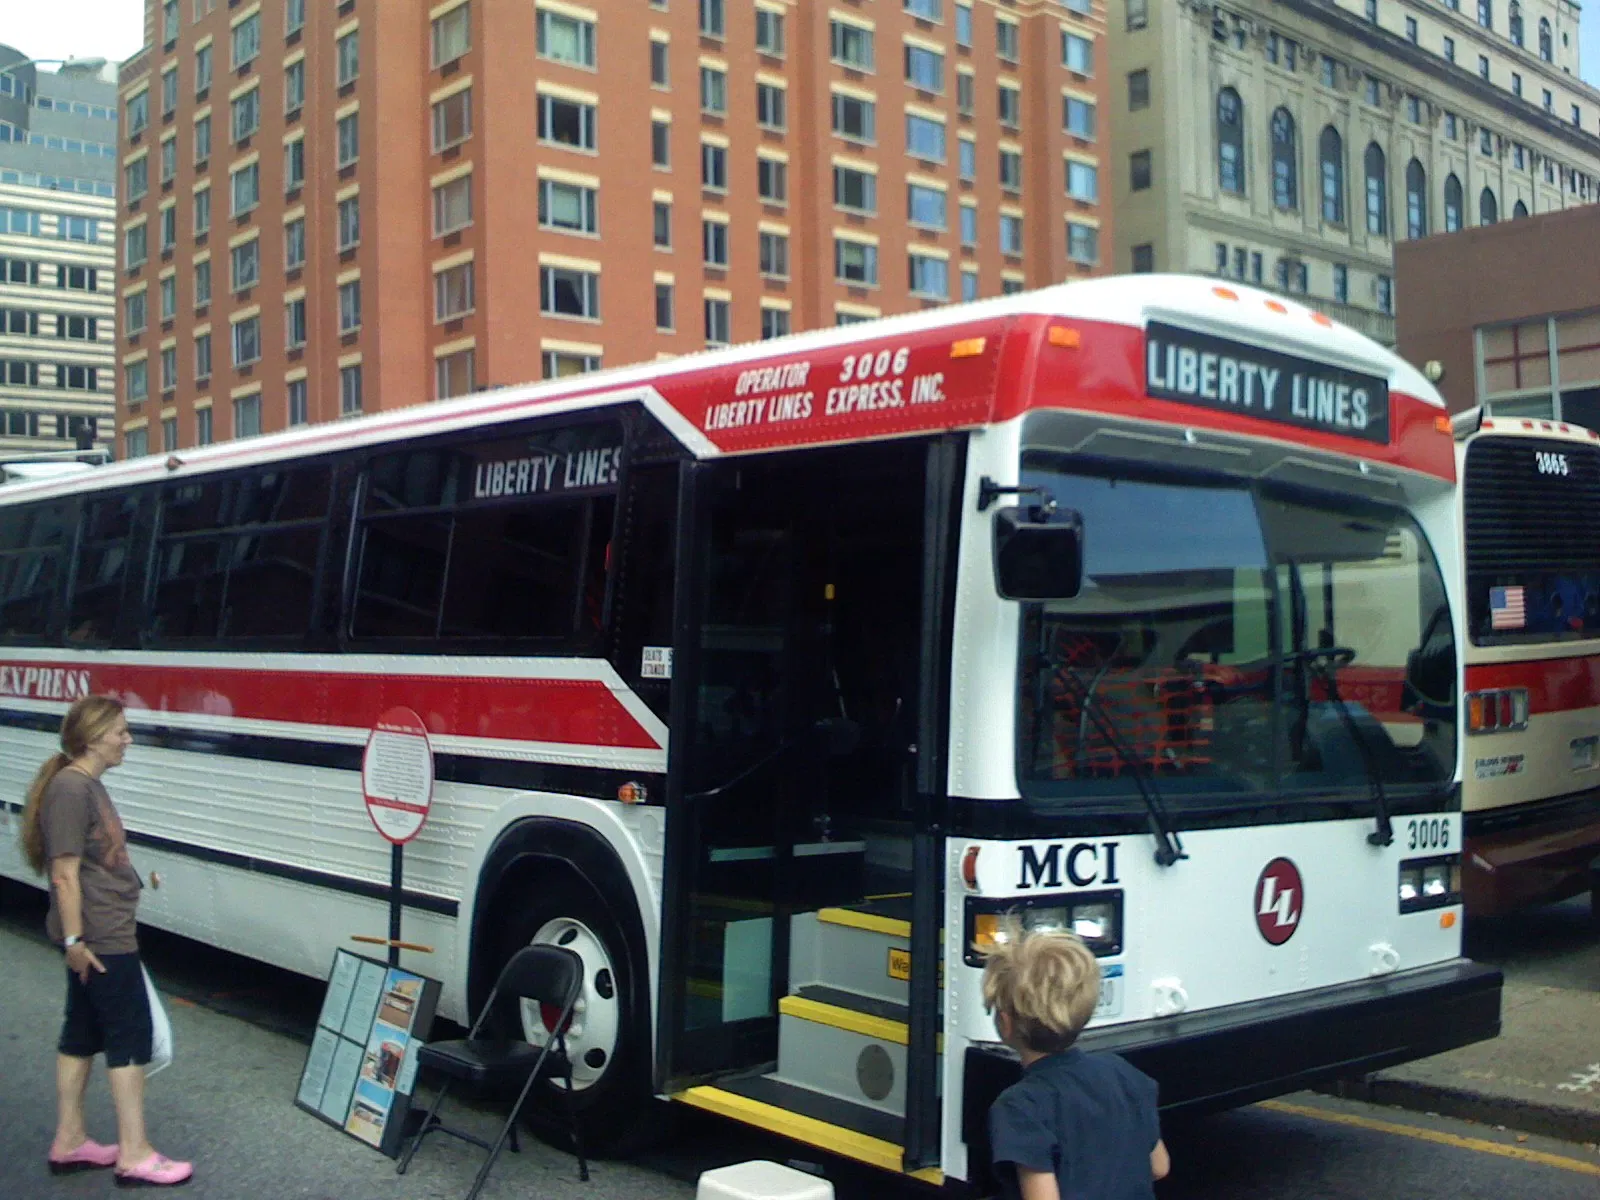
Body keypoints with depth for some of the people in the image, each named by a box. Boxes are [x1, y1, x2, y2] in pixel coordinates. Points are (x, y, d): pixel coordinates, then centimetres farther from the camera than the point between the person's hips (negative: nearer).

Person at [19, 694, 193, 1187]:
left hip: (103, 935, 10)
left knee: (83, 1032, 15)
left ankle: (69, 1142, 25)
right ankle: (134, 1155, 3)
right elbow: (65, 874, -22)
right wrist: (74, 940, -22)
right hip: (100, 938, -10)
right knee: (130, 1033, -4)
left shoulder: (88, 785, 11)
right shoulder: (71, 789, -19)